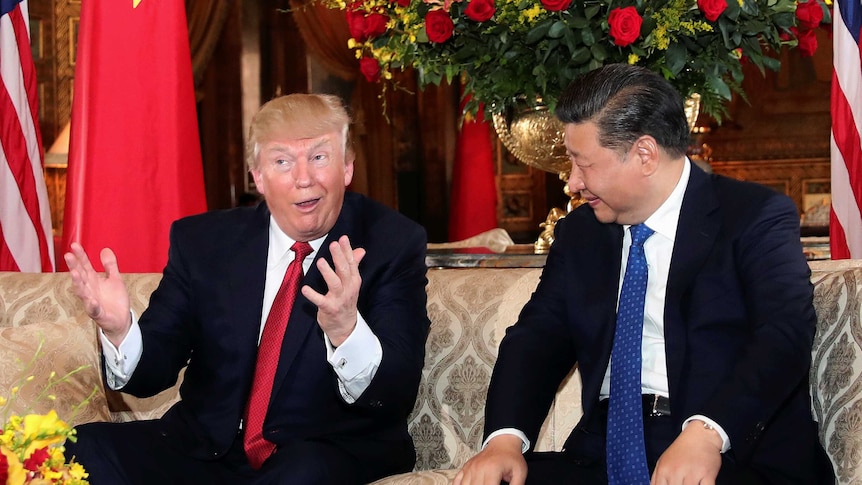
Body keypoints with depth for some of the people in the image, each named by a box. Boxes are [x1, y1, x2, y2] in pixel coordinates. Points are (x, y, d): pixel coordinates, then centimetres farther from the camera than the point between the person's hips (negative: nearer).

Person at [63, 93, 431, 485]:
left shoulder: (394, 245, -6)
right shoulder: (202, 241, 4)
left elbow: (397, 400, -15)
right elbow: (154, 370, 1)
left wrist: (347, 331, -37)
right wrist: (120, 330, -22)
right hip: (206, 450, 3)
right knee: (85, 450, -21)